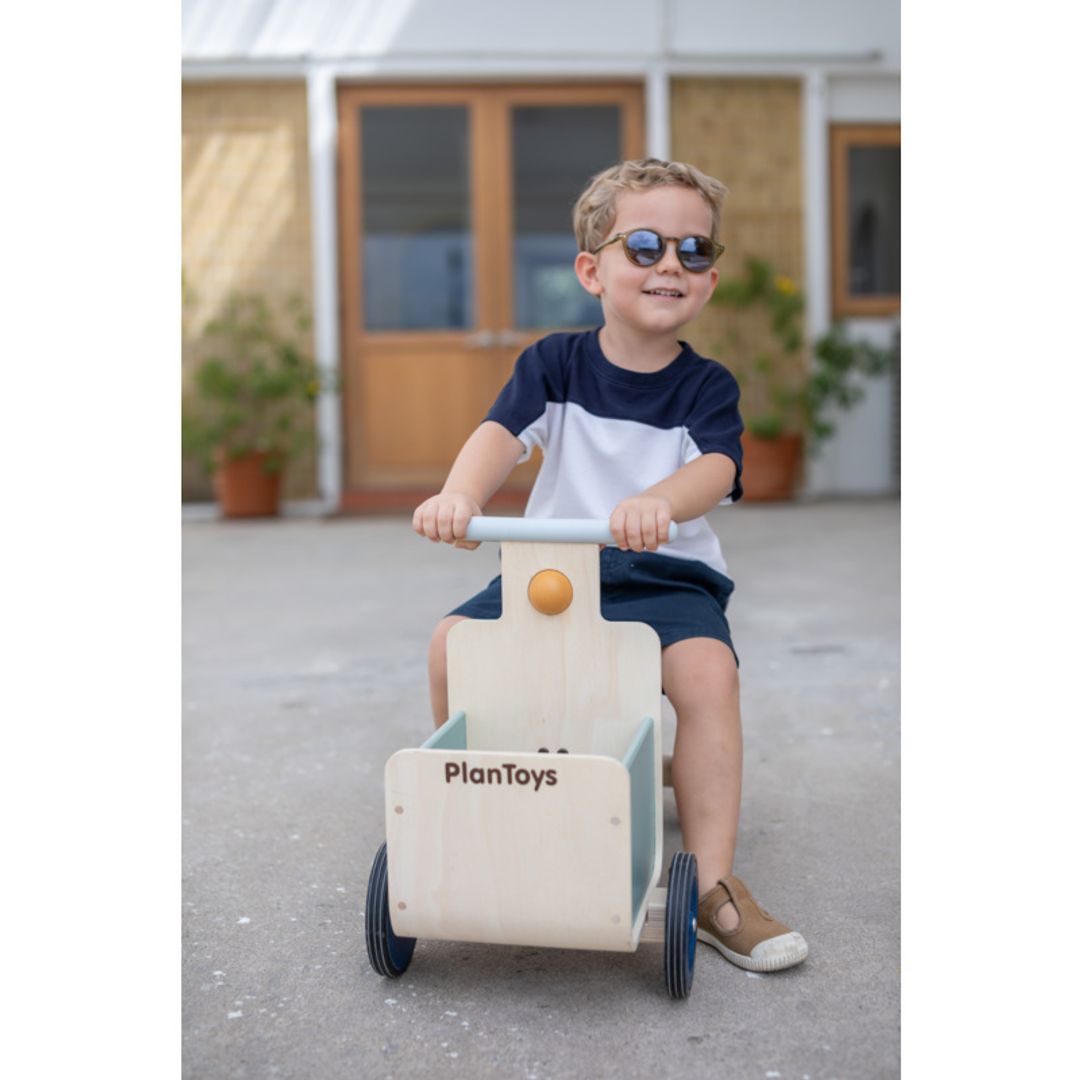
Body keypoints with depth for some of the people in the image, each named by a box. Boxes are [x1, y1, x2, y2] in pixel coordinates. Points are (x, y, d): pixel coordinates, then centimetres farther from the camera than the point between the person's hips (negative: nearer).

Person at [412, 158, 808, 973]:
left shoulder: (707, 387, 1)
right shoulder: (556, 365, 4)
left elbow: (715, 469, -19)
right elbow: (502, 433, -14)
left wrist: (656, 503, -43)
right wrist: (460, 494, -38)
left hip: (666, 576, -1)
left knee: (707, 667, -30)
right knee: (453, 642, -19)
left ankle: (712, 886, -19)